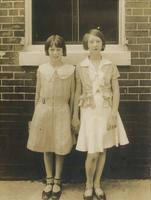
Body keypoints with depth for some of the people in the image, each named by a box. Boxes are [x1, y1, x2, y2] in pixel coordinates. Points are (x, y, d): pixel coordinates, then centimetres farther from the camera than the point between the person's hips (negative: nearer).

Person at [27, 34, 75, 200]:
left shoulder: (70, 70, -1)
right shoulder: (41, 69, 3)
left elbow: (72, 94, 3)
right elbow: (38, 93, 9)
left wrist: (71, 115, 3)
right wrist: (36, 113, 10)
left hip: (61, 111, -1)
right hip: (44, 110, 2)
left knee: (60, 148, 6)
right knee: (46, 147, 10)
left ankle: (57, 182, 22)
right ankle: (49, 181, 24)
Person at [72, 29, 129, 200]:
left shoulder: (110, 66, 0)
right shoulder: (80, 67, 0)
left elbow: (116, 91, -1)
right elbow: (78, 93, 3)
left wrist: (113, 114, -9)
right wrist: (75, 115, 2)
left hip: (106, 111, 1)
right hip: (89, 111, -1)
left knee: (103, 150, 9)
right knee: (93, 153, -4)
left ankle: (97, 184, 26)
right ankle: (88, 185, 20)